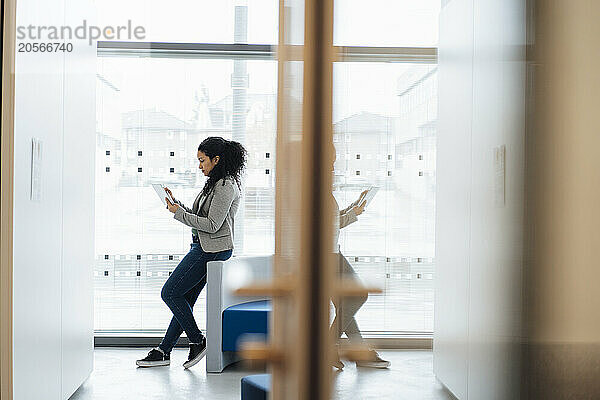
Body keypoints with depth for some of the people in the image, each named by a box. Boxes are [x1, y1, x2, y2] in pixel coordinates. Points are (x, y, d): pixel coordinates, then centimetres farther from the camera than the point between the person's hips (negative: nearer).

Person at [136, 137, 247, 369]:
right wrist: (176, 203, 9)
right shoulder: (216, 184, 17)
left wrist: (179, 213, -13)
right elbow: (197, 217, 20)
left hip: (212, 249, -10)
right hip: (203, 248, 10)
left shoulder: (226, 186, -15)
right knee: (184, 301, 9)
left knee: (170, 293, -7)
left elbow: (212, 225, -20)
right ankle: (163, 352, 14)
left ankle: (198, 341, 1)